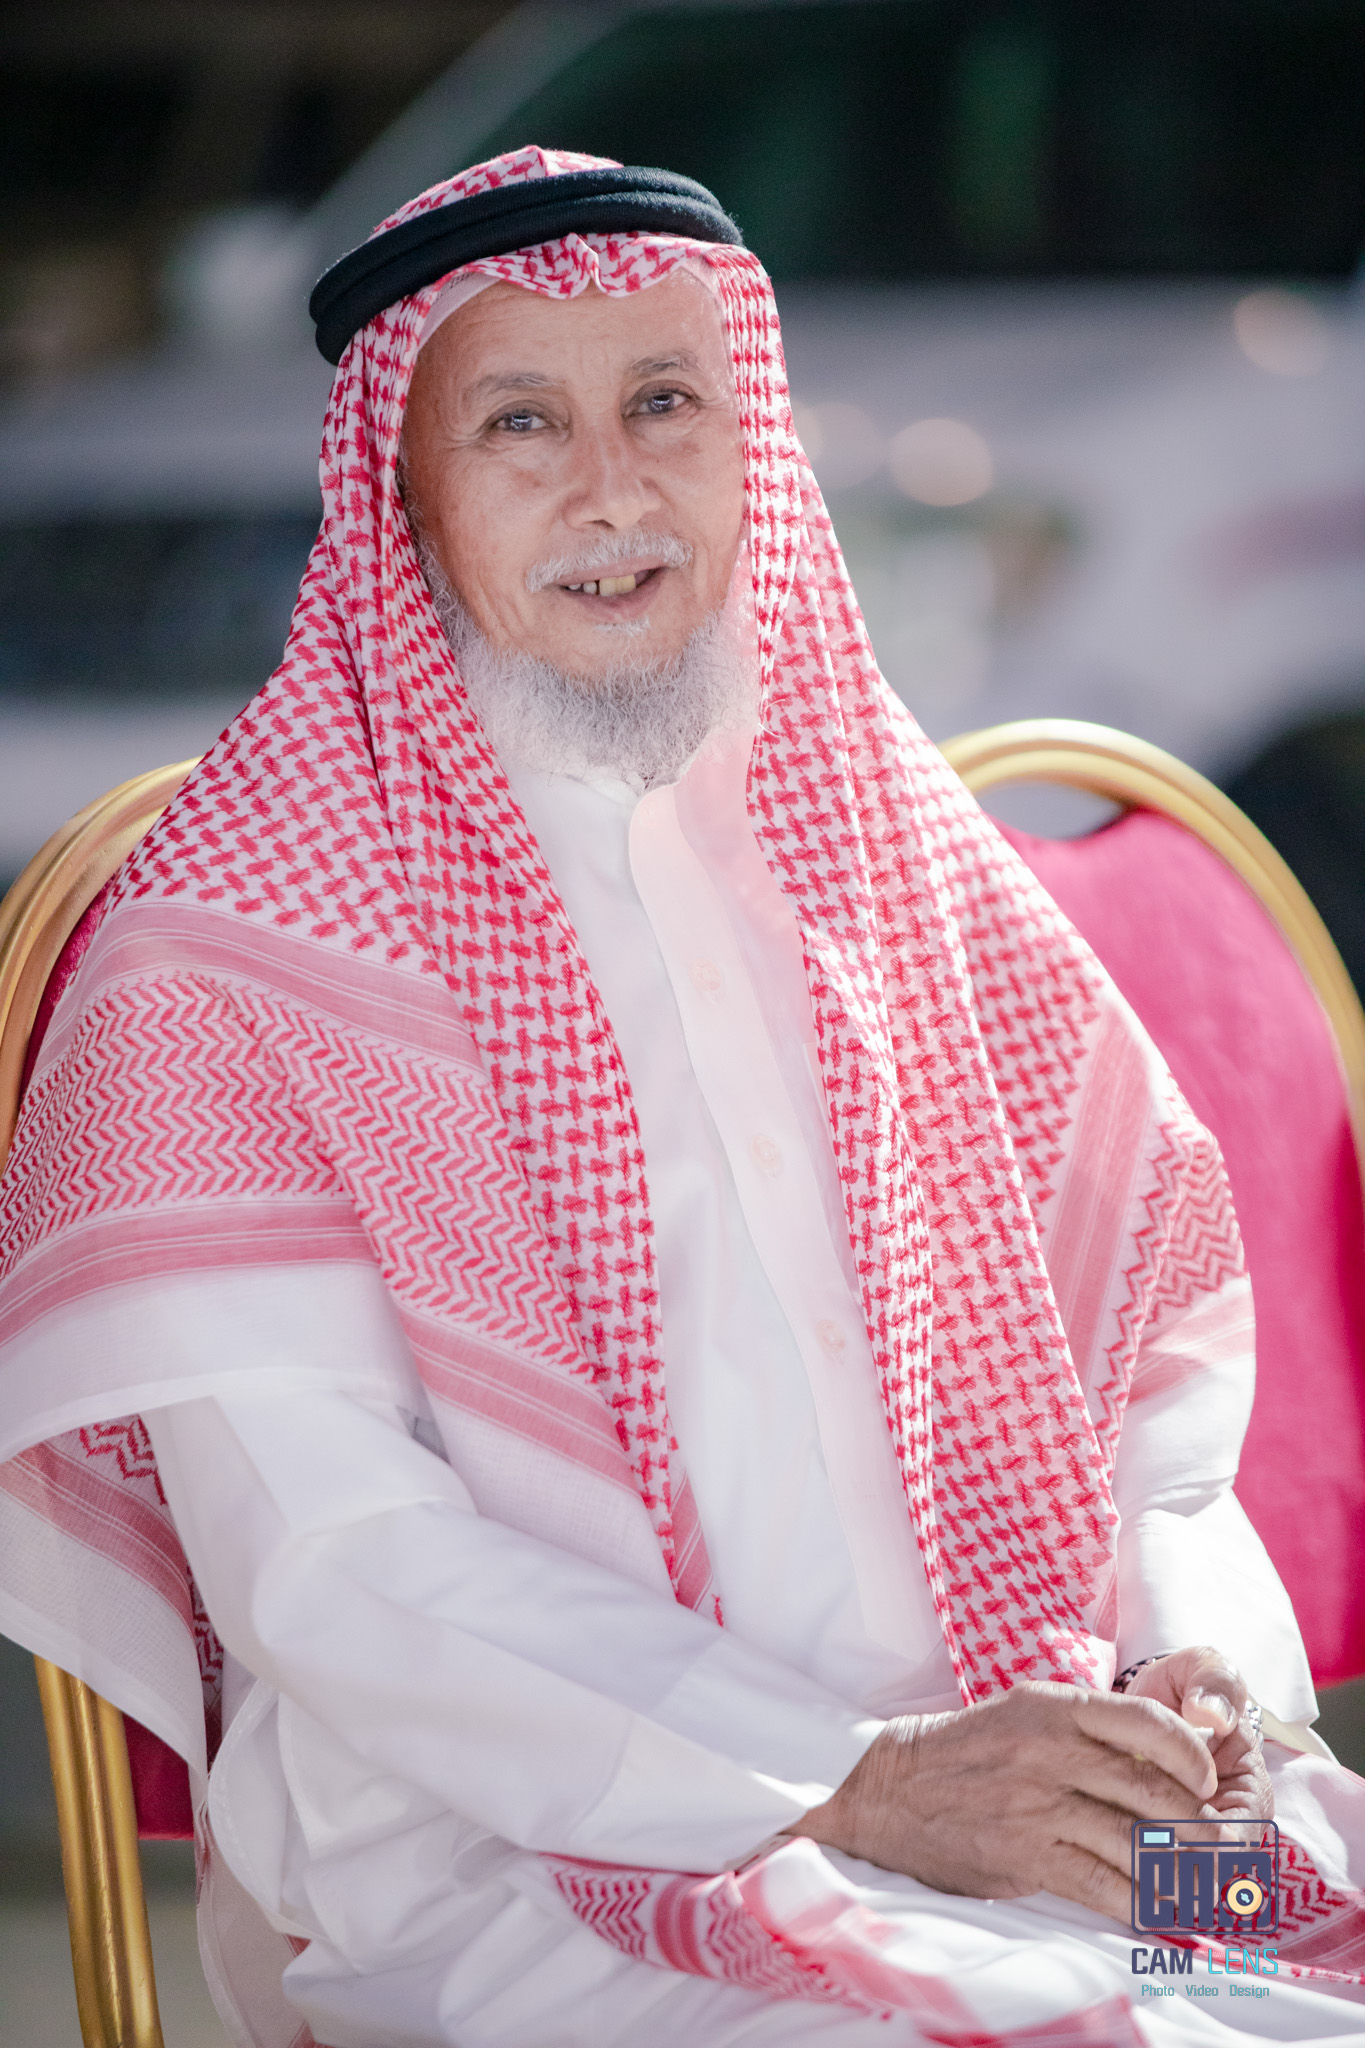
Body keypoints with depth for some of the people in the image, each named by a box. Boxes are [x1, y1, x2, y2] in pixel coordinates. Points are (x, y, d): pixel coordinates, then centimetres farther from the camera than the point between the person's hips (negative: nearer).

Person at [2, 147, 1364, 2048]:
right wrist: (863, 1786, -18)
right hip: (499, 1854, -5)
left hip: (1041, 1787, 5)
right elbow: (319, 1555, -9)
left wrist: (1207, 1660, -6)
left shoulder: (907, 866, 16)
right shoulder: (224, 958, -1)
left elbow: (1151, 1371, 17)